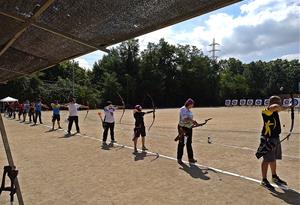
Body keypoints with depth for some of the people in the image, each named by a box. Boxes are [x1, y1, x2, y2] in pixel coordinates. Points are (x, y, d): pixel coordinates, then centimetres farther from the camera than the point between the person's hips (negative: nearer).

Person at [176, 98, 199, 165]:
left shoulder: (189, 110, 13)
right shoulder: (183, 109, -14)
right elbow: (186, 118, -27)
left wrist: (194, 123, 1)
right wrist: (193, 121, -31)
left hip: (189, 128, 8)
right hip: (183, 128, -8)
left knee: (189, 143, 13)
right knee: (181, 143, 1)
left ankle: (190, 158, 21)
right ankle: (179, 159, 12)